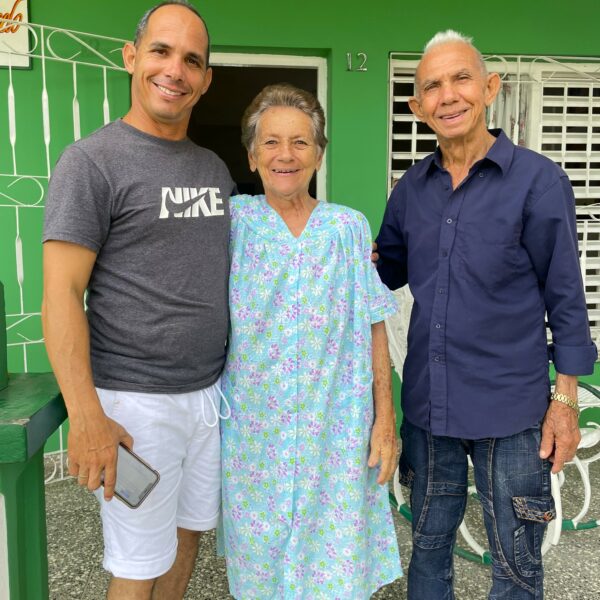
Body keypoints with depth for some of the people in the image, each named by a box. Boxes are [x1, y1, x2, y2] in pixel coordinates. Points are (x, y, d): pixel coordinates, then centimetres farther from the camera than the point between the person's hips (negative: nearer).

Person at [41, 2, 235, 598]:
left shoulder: (214, 167, 10)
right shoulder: (92, 160, -10)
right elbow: (61, 294, -14)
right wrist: (86, 417, -19)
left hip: (211, 391, 6)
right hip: (137, 402, -6)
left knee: (188, 531, 20)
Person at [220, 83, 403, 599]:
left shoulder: (349, 227, 0)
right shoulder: (234, 220, -1)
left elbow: (373, 329, 1)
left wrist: (385, 417, -1)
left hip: (336, 425, 0)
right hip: (255, 423, 1)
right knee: (260, 550, 15)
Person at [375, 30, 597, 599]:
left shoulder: (538, 179, -9)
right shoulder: (412, 187, 3)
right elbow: (388, 270, 14)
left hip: (511, 410, -3)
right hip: (426, 403, 4)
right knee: (428, 545, 21)